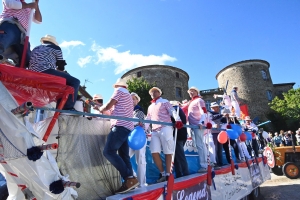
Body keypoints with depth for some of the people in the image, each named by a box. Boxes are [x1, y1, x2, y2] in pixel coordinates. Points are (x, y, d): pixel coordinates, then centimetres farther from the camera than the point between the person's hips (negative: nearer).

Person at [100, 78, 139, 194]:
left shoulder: (119, 91, 4)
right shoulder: (128, 95, 31)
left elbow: (108, 106, -1)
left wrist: (100, 109, 19)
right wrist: (106, 111, 39)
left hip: (120, 125, -10)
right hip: (127, 127, 10)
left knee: (109, 151, -17)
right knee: (124, 155, 5)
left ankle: (129, 179, -22)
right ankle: (130, 180, 0)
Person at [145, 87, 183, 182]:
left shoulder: (164, 102, 10)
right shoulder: (150, 107, 28)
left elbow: (172, 111, -5)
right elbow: (147, 120, 28)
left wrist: (177, 120, -25)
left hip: (165, 128, -5)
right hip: (155, 131, 6)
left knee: (167, 152, -2)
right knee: (154, 152, -4)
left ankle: (168, 174, 9)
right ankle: (163, 173, 11)